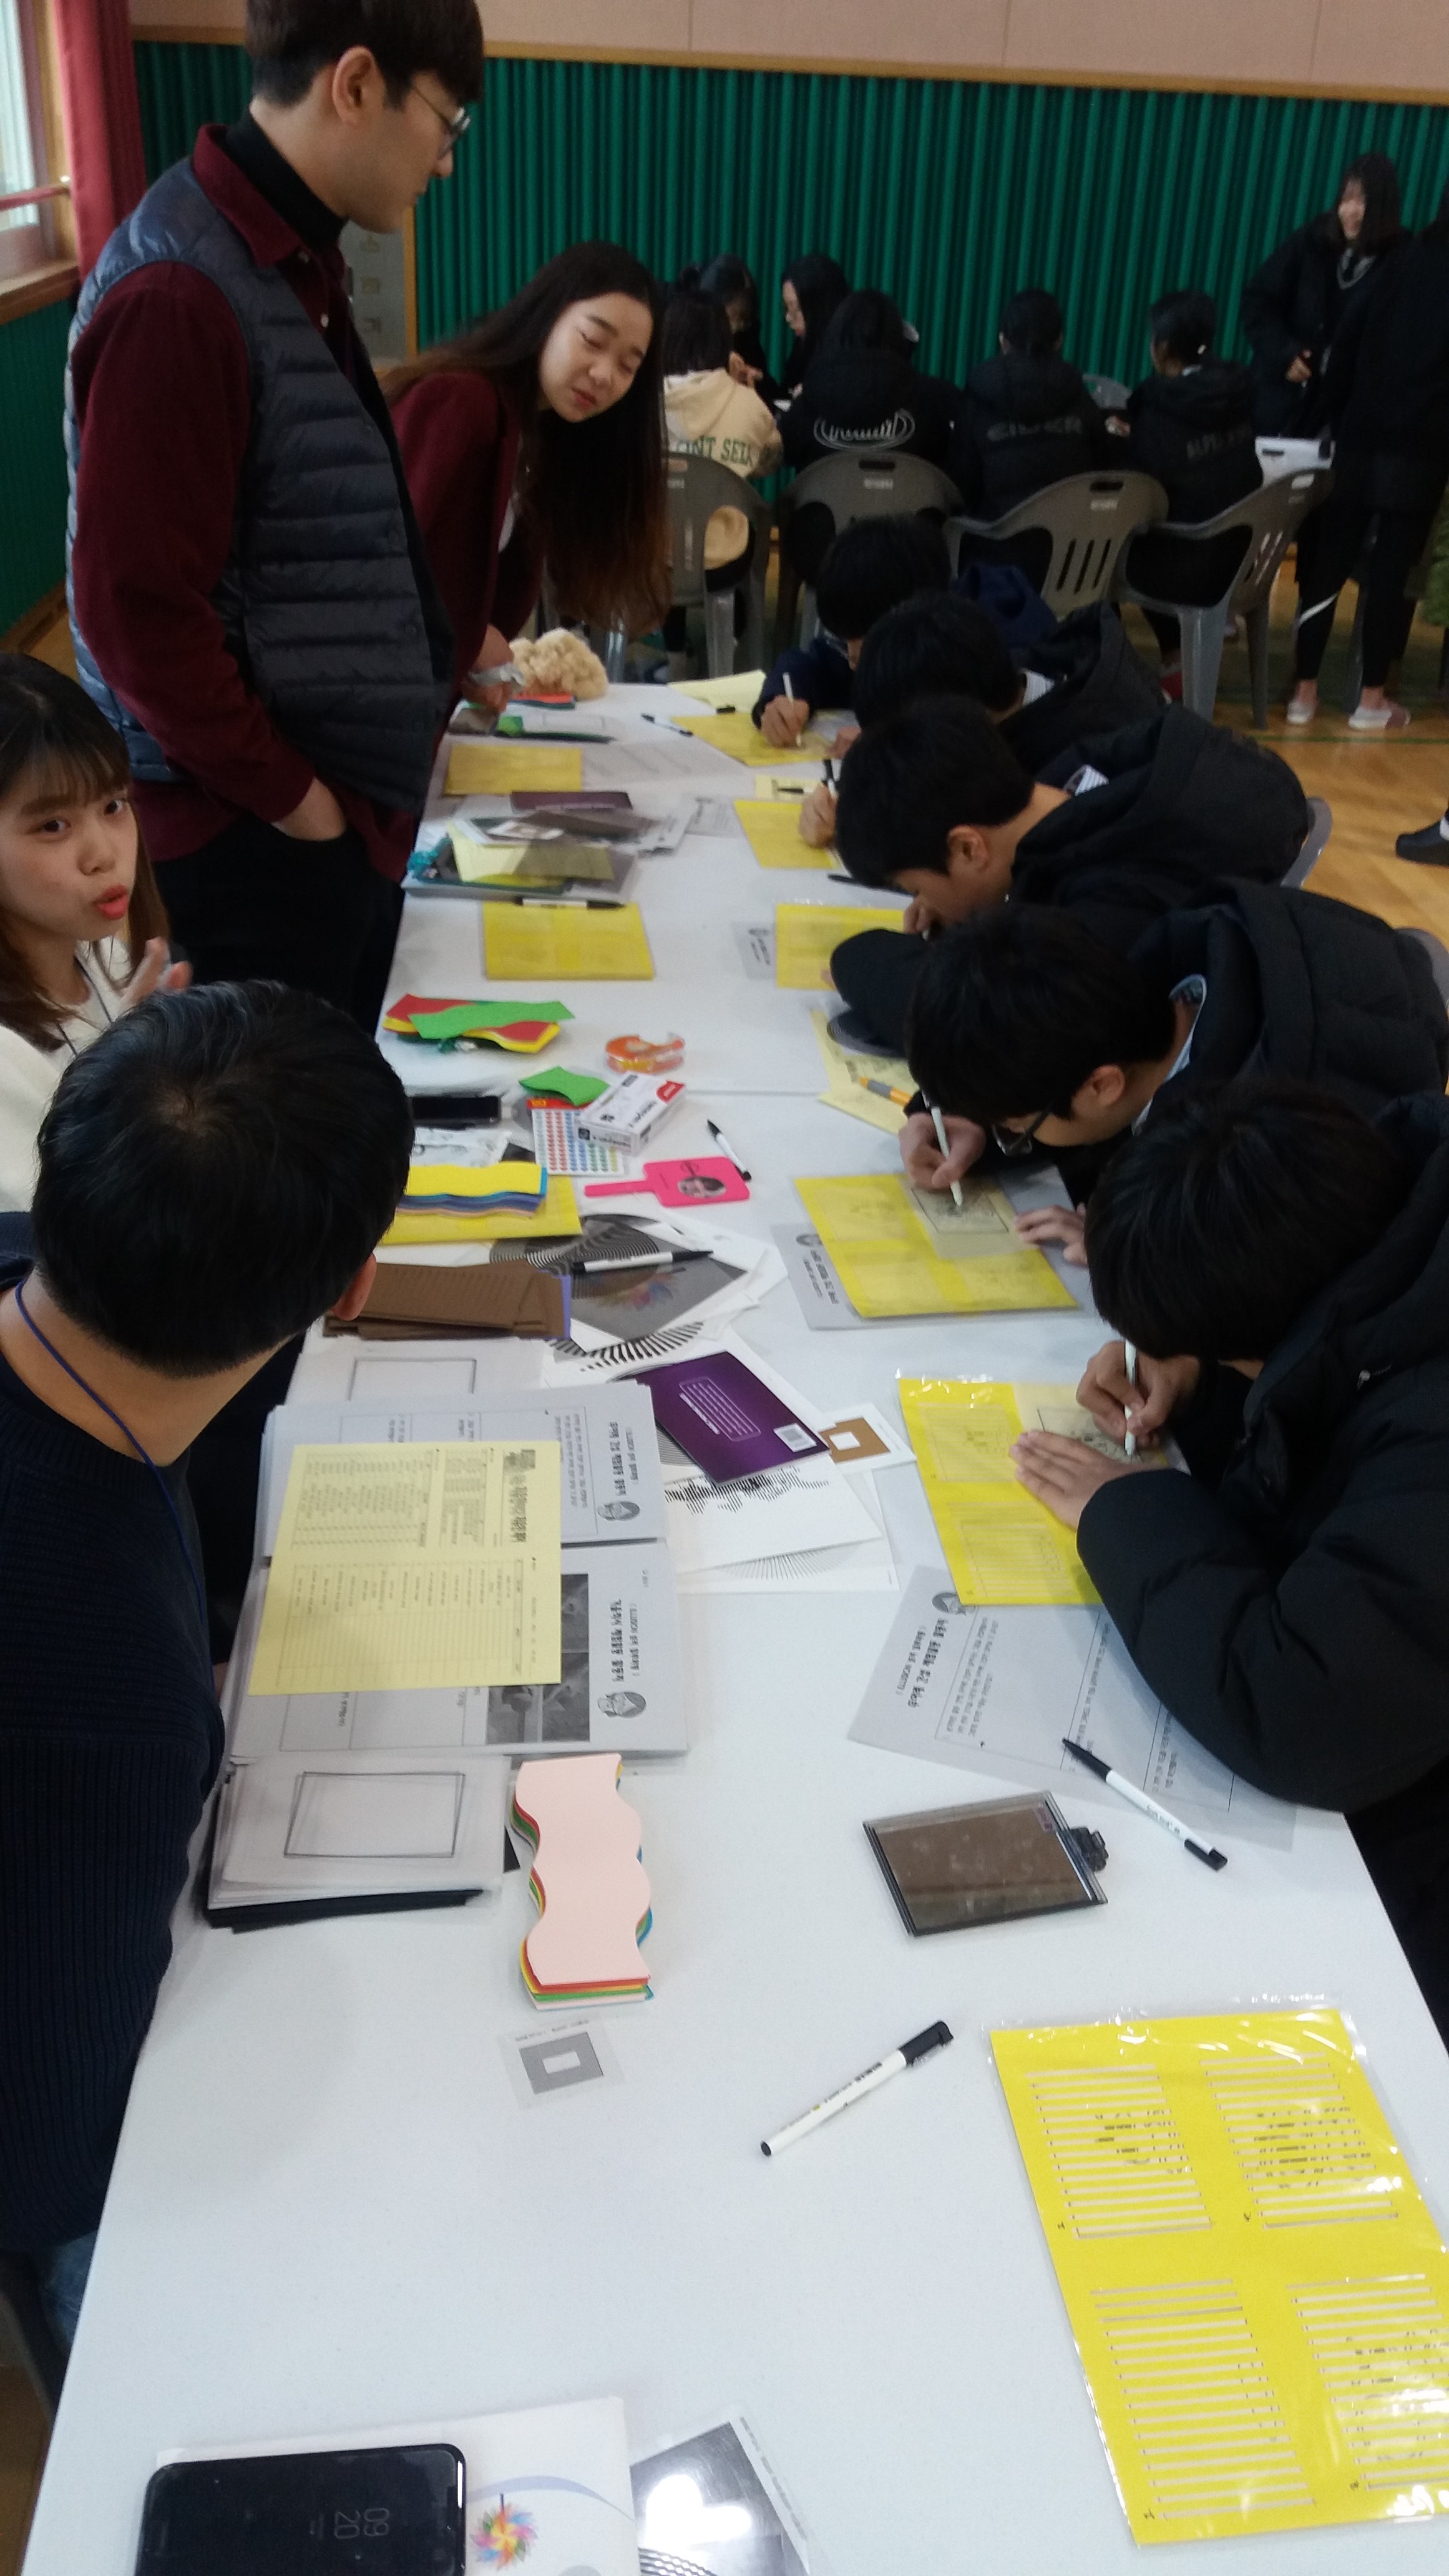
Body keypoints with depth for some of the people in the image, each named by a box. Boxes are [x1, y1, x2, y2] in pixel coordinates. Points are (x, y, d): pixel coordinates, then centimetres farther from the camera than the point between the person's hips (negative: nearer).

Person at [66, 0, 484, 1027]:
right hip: (246, 835, -9)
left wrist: (440, 651, 13)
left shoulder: (293, 261, 11)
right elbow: (139, 613, -22)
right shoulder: (180, 294, -20)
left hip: (347, 793, 9)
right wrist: (286, 795, -15)